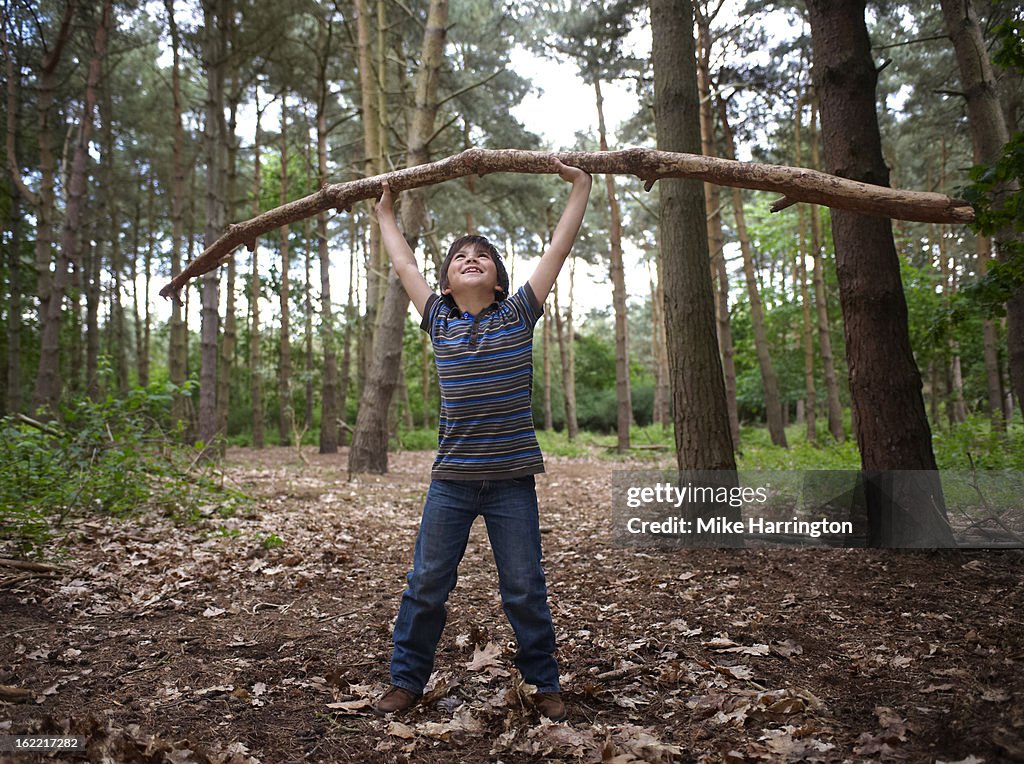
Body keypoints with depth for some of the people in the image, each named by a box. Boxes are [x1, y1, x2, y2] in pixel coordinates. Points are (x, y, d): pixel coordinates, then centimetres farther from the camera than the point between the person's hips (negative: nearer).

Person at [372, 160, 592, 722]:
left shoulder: (518, 315, 2)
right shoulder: (439, 322, 7)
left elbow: (558, 250, 3)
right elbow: (404, 266, 18)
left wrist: (580, 188, 6)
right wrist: (385, 213, 28)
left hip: (511, 480, -2)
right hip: (450, 480, 2)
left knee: (524, 590, 8)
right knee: (426, 584, 10)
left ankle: (543, 684, 26)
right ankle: (407, 680, 27)